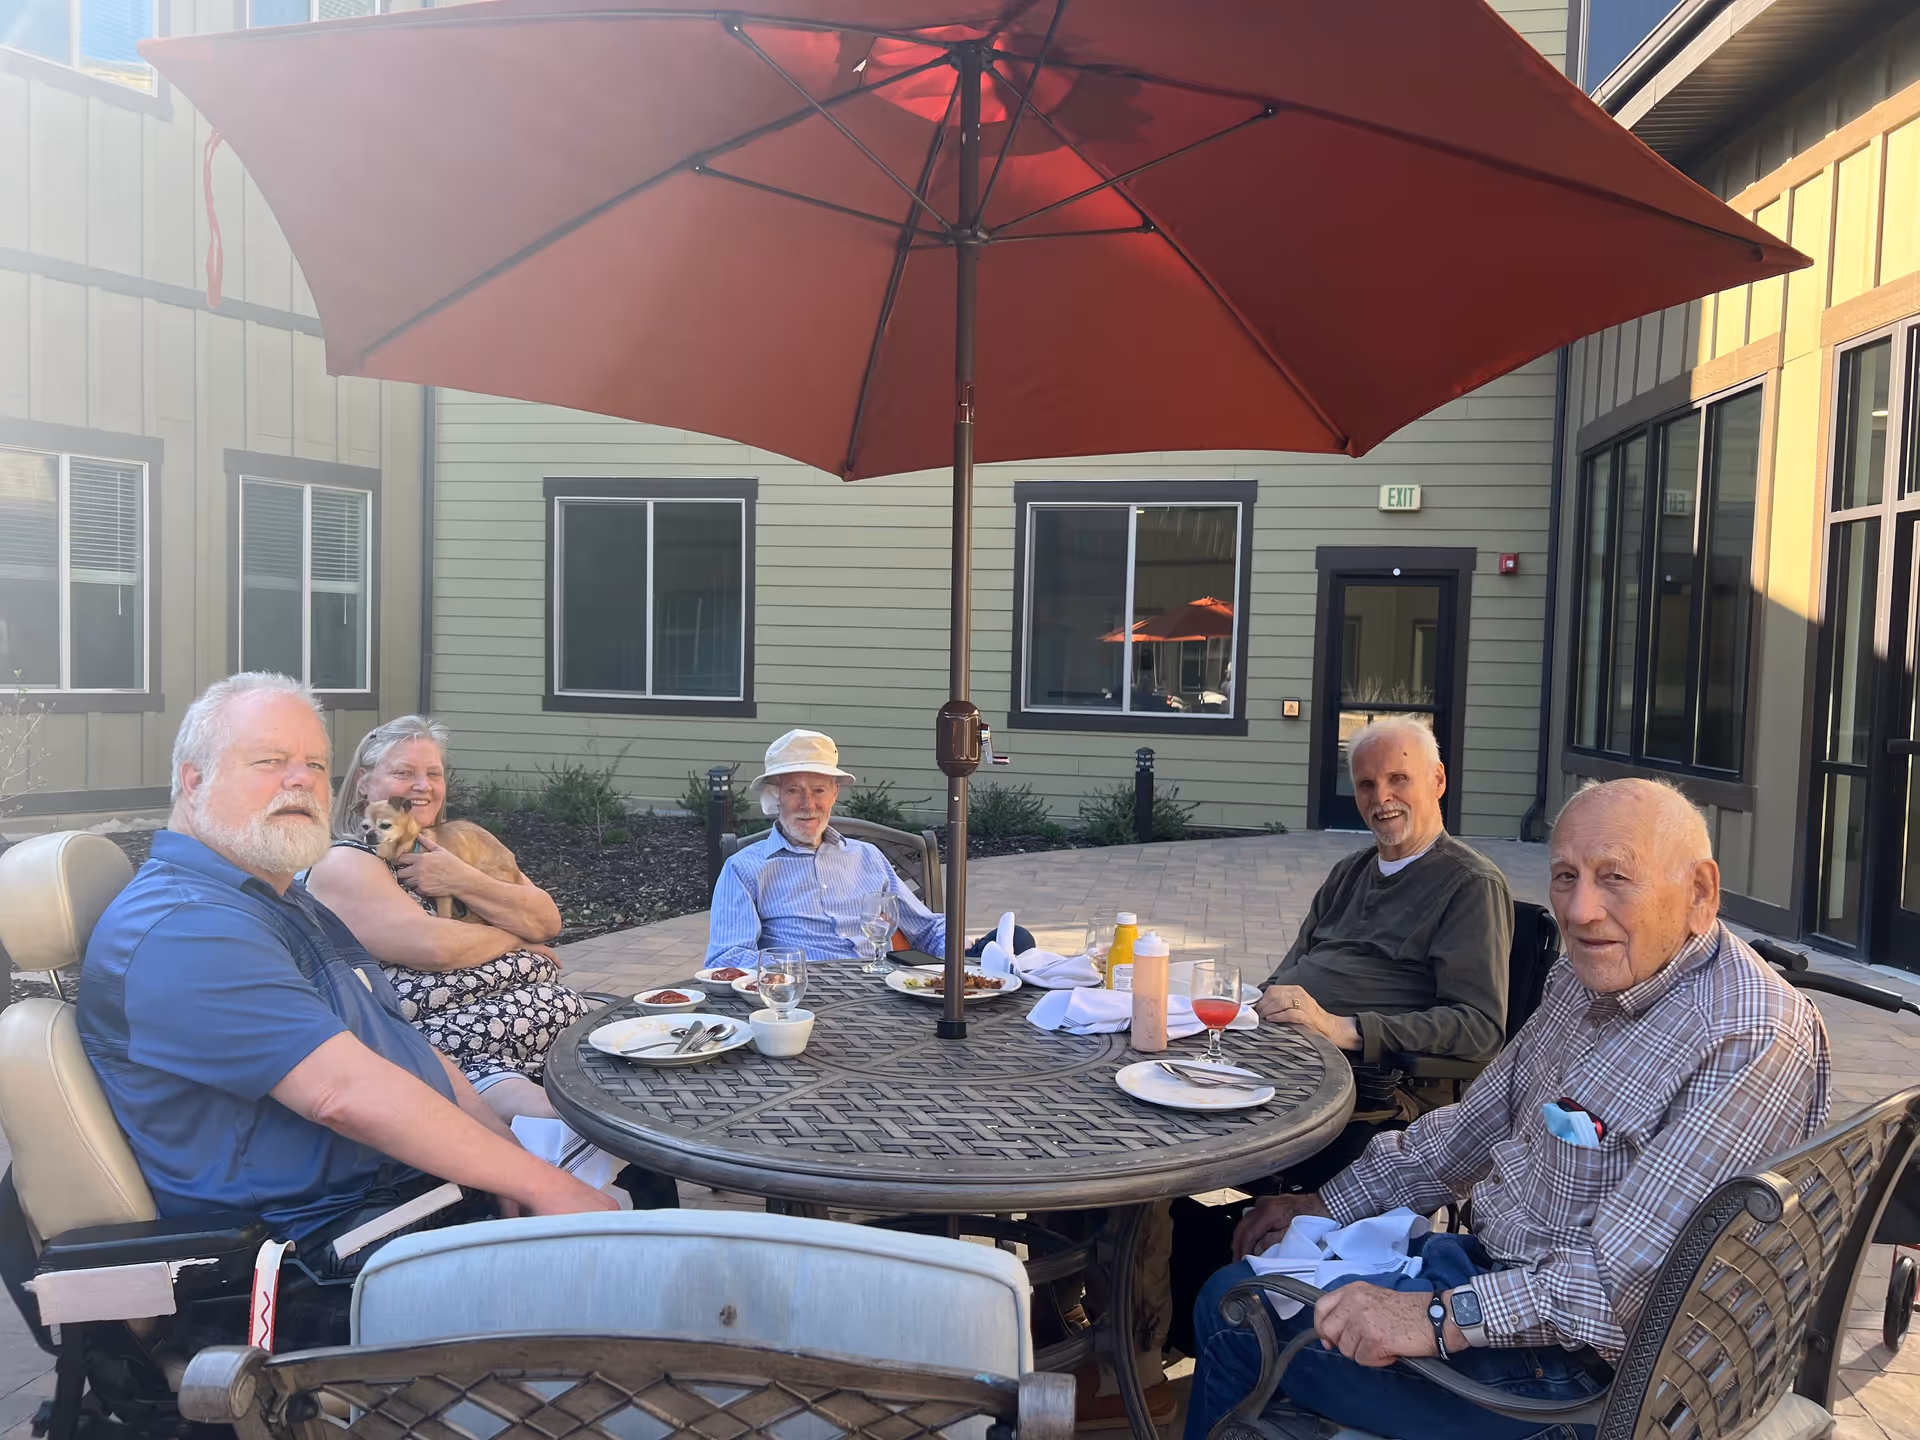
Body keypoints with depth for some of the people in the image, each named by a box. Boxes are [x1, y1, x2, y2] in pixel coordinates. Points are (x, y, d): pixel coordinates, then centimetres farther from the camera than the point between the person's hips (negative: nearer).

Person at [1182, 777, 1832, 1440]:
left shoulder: (1750, 1043, -27)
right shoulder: (1588, 978, 3)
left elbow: (1625, 1277, -33)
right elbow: (1475, 1124, 13)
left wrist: (1442, 1317, -34)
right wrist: (1329, 1205, 12)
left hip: (1584, 1362, -9)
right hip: (1494, 1258, 9)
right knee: (1232, 1290, 13)